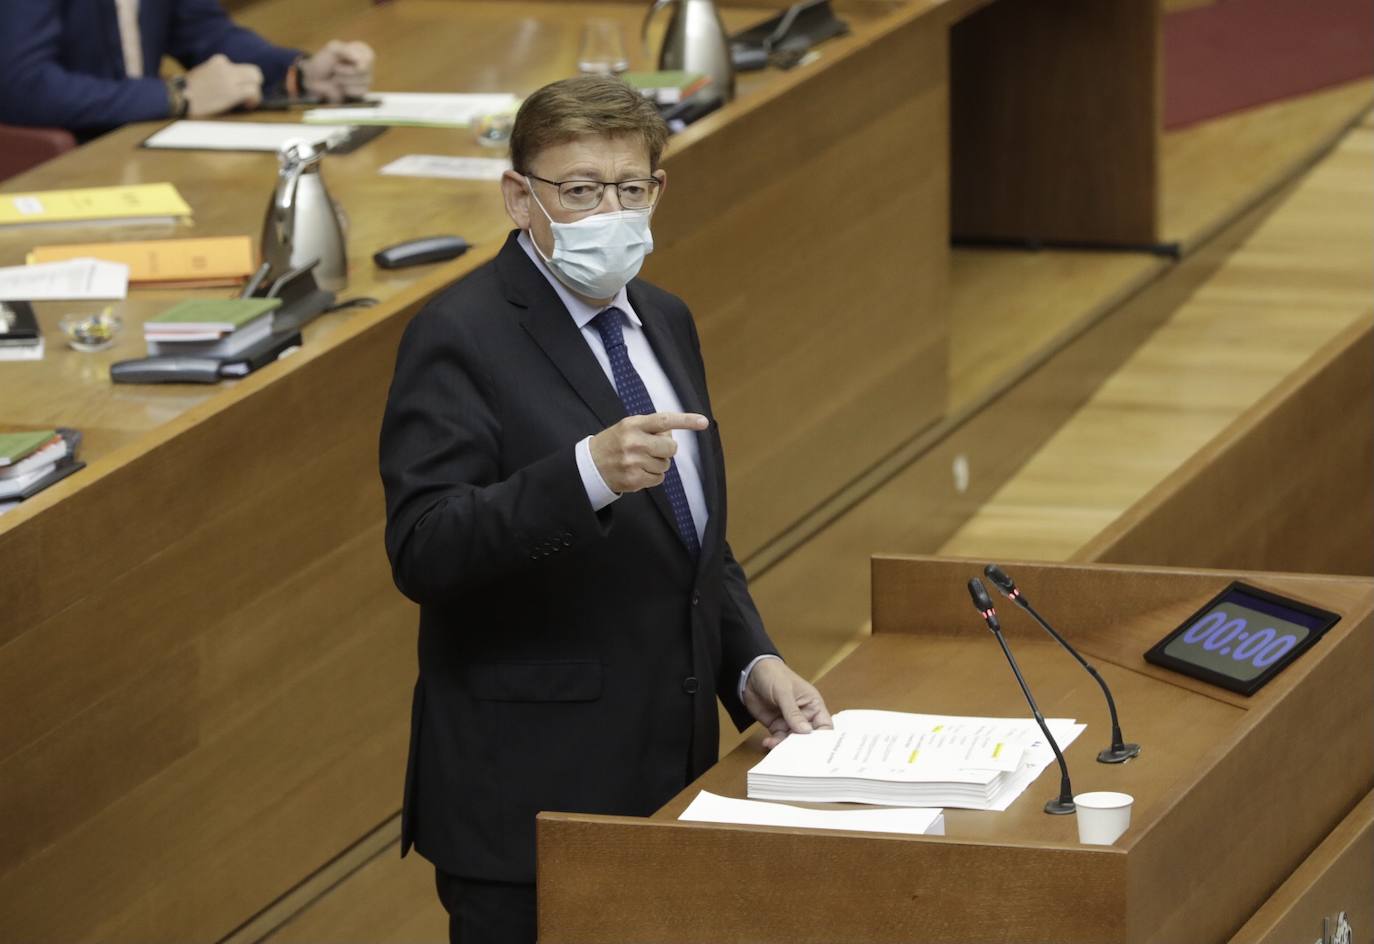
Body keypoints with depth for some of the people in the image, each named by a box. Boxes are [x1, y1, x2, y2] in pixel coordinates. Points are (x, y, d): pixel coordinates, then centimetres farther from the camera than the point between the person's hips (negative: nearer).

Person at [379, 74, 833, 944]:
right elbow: (422, 552, -22)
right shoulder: (461, 337, -11)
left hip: (668, 776, 7)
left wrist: (753, 664, 6)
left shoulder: (665, 323, 13)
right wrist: (588, 473, -34)